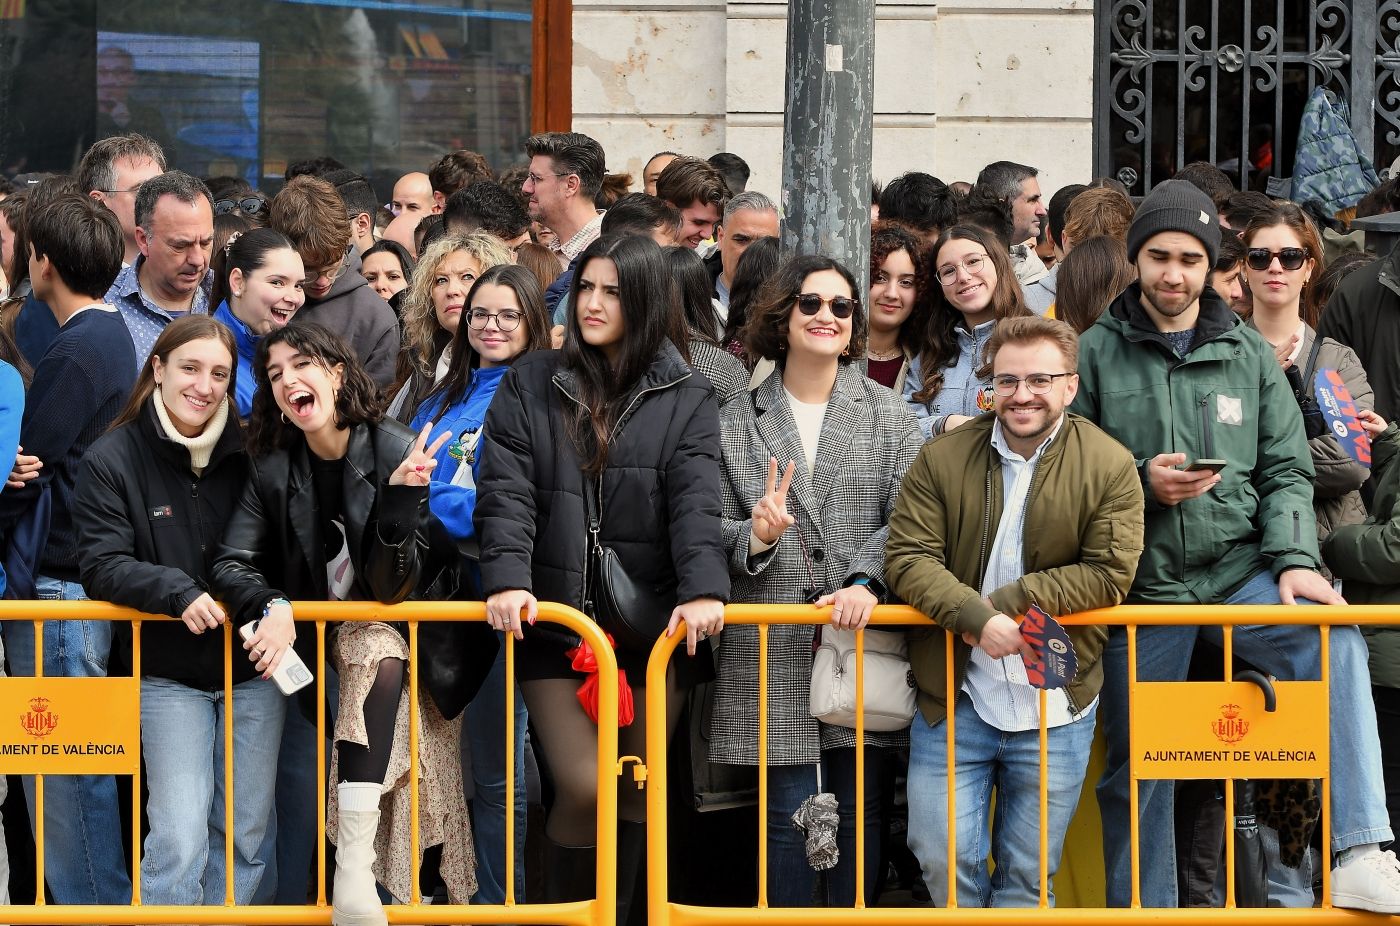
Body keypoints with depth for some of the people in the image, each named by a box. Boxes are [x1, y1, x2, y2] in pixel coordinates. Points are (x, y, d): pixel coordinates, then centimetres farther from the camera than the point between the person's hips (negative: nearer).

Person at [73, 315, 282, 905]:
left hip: (253, 670, 3)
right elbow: (103, 566, -11)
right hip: (170, 674, -3)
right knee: (179, 840, -11)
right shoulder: (112, 459, -6)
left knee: (244, 834, 8)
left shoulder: (248, 453, 3)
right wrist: (176, 591, -26)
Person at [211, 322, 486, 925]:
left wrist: (402, 495, -37)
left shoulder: (399, 453, -18)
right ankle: (354, 868, -26)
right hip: (319, 635, 3)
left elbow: (392, 587, -22)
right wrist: (274, 610, -31)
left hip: (400, 632, -3)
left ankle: (356, 863, -43)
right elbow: (231, 565, -11)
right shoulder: (273, 467, -7)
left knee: (372, 646, -32)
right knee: (375, 650, -25)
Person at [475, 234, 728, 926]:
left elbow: (695, 504, -8)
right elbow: (505, 493, -4)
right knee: (583, 785, -11)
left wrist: (703, 589, -25)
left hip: (649, 626, 1)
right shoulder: (528, 386, 5)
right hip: (556, 617, -1)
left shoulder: (685, 399, 4)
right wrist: (508, 578, -21)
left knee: (637, 787, 5)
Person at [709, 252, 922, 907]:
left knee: (859, 810, 4)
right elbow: (712, 530, 7)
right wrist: (754, 535, -14)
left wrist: (867, 583, -17)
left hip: (863, 636, 0)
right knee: (788, 813, -1)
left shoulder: (889, 416, 8)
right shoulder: (737, 421, 8)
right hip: (773, 648, 0)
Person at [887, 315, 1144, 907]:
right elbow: (907, 557, -7)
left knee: (1028, 876, 9)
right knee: (944, 864, -1)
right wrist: (976, 617, -23)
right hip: (952, 703, 1)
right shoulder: (943, 460, -1)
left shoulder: (1110, 468, -4)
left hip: (1054, 709, -1)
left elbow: (1109, 574, -11)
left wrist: (1006, 603, -17)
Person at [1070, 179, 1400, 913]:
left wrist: (1295, 559, -8)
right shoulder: (1096, 354, 3)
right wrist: (1142, 484, -13)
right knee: (1137, 769, 3)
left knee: (1337, 641, -28)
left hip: (1238, 570, 1)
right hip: (1142, 586, 0)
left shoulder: (1248, 356, 10)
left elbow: (1285, 471, 8)